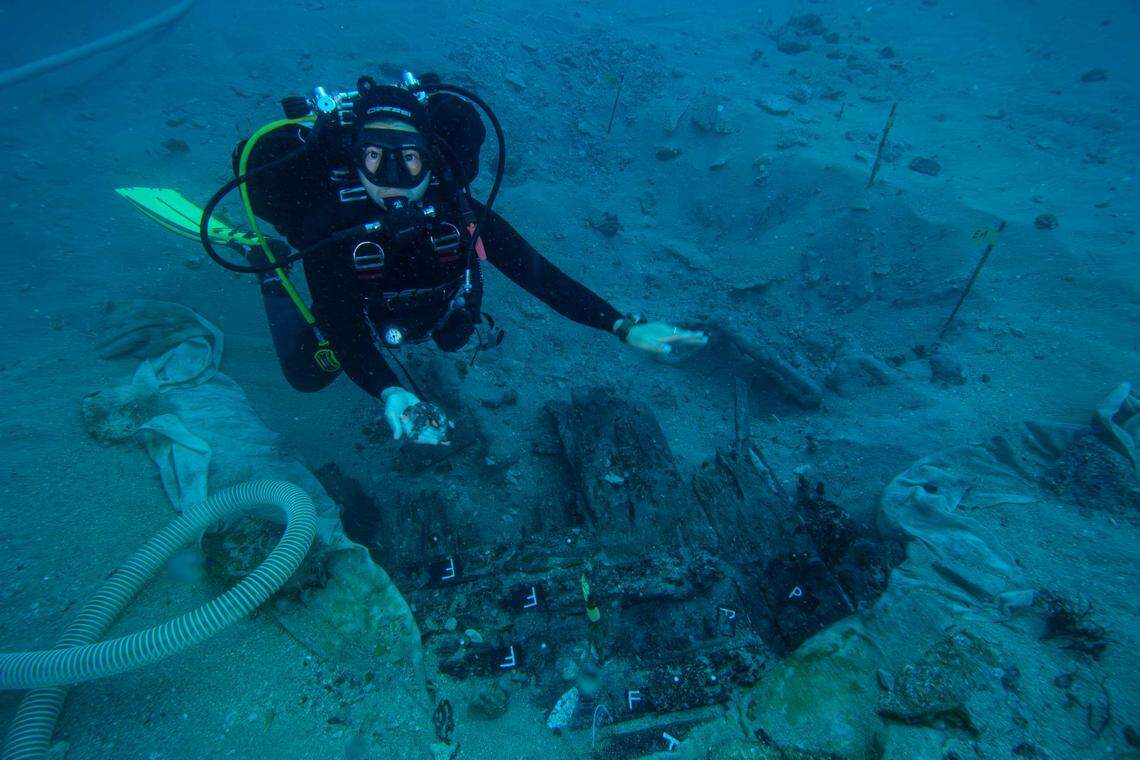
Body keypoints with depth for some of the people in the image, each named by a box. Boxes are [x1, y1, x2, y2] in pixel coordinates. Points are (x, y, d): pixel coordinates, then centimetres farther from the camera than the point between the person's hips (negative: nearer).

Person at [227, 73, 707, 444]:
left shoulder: (459, 213, -36)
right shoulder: (330, 226, -40)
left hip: (437, 312, 2)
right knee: (307, 376, 16)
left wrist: (625, 328, -45)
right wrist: (392, 395, -62)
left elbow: (540, 275, -37)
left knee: (458, 339, 27)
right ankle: (273, 272, 34)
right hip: (355, 319, -1)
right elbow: (343, 332, -43)